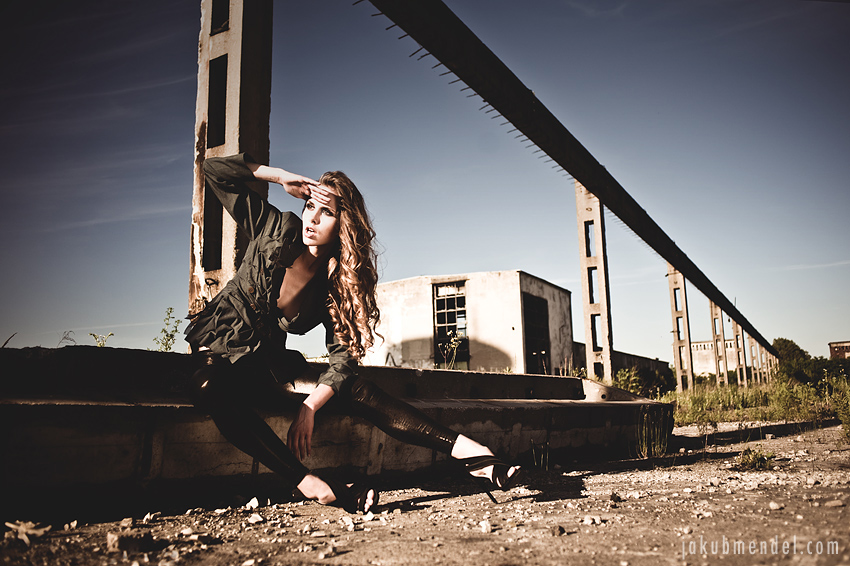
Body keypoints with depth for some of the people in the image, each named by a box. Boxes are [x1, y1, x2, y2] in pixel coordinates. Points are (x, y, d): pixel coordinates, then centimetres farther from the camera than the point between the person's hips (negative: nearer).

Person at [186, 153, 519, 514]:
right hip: (223, 352, -2)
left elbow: (343, 355, -13)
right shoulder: (278, 230, -6)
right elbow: (215, 169, -3)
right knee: (210, 388, -40)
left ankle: (469, 451, -27)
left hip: (270, 370, 2)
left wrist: (308, 408, -28)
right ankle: (311, 485, -49)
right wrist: (281, 177, -12)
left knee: (356, 391, -22)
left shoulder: (340, 283, -5)